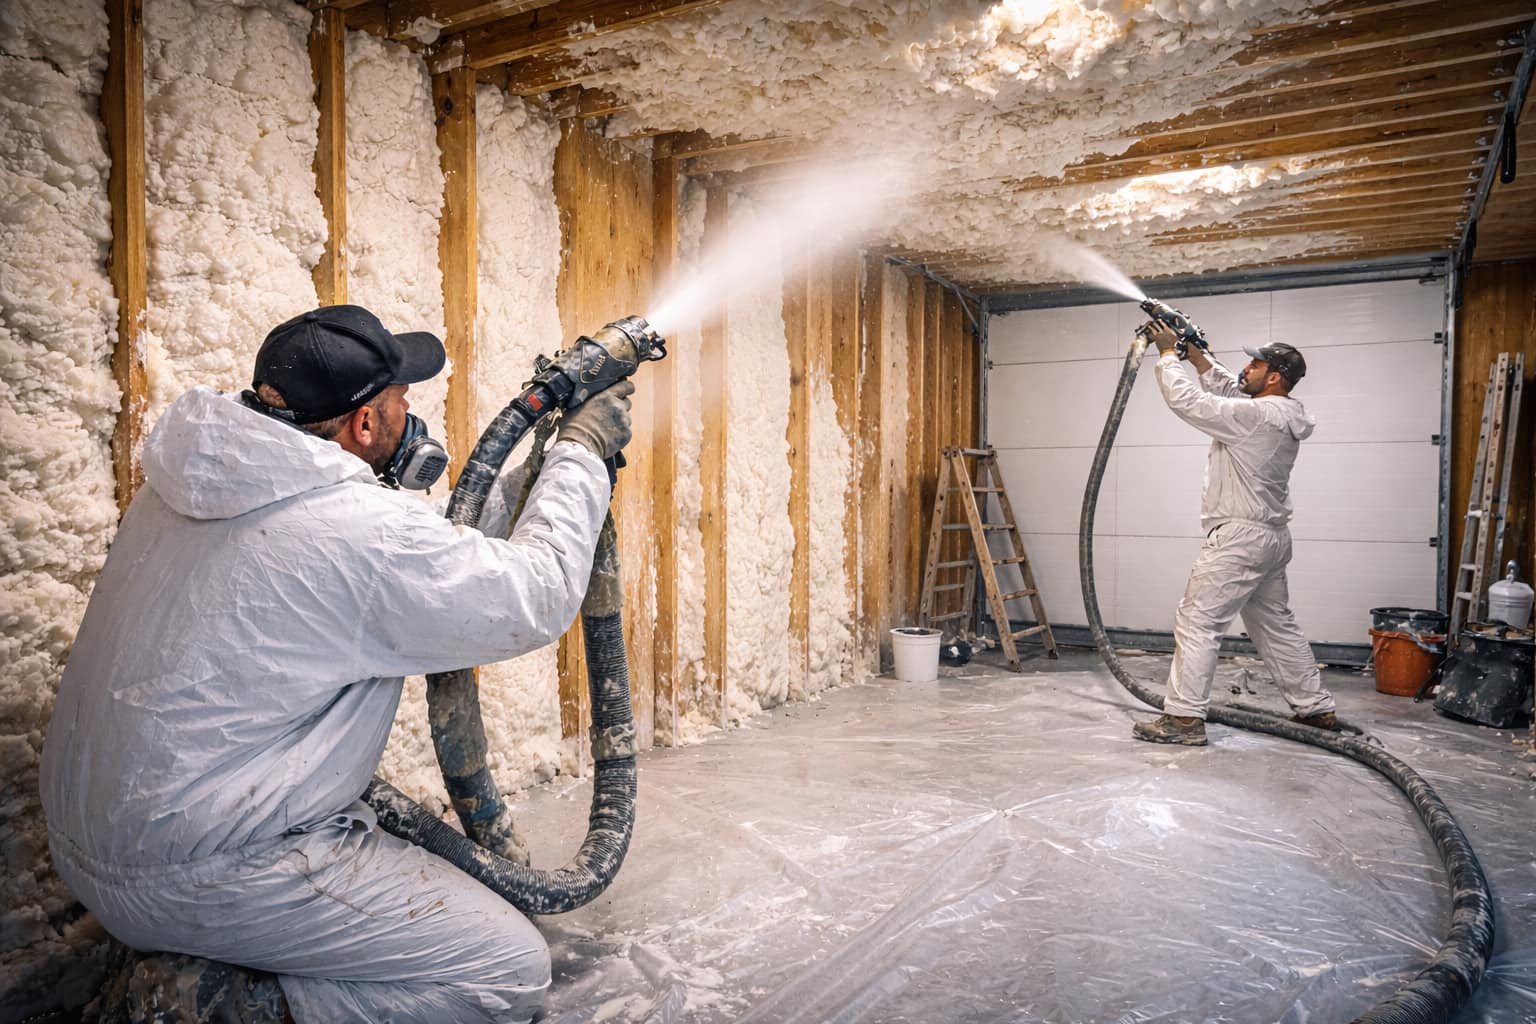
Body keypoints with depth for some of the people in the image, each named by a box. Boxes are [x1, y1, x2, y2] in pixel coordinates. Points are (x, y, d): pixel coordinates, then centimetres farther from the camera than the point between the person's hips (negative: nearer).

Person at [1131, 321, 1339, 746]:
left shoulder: (1255, 416, -19)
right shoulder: (1281, 414, 11)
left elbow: (1186, 400, -18)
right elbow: (1226, 387, 24)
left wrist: (1167, 352, -5)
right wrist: (1194, 351, 16)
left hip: (1239, 538, -10)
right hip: (1271, 536, 10)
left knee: (1196, 622, -6)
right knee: (1276, 625, 20)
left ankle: (1183, 717, -5)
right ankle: (1316, 708, 29)